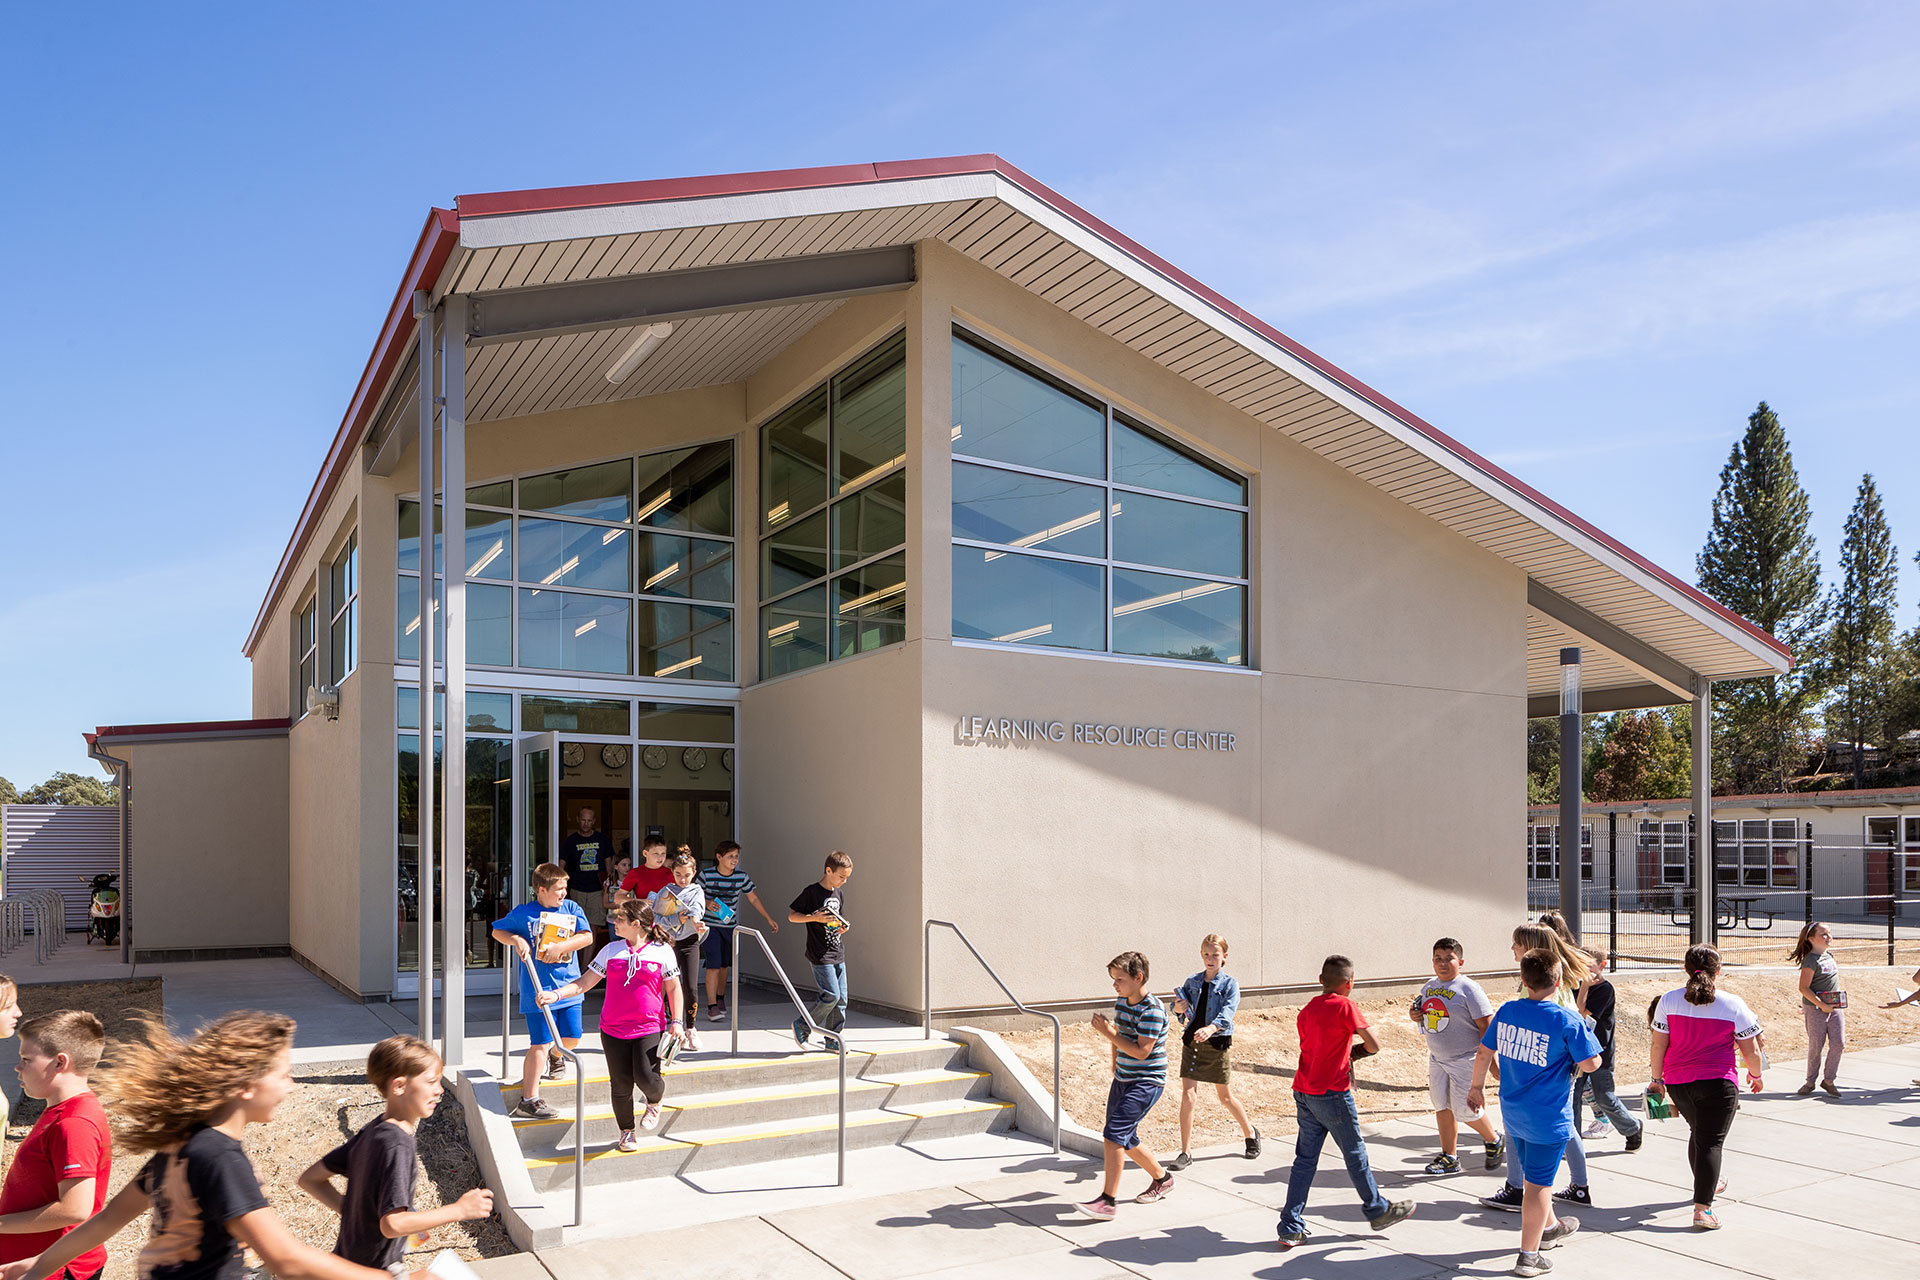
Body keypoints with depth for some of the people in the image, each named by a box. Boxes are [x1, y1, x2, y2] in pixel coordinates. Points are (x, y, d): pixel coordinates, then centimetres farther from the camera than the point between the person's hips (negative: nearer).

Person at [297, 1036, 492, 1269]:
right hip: (374, 1271, -9)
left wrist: (353, 1211, 6)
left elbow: (309, 1180, 9)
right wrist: (458, 1210, -23)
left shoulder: (371, 1133, 2)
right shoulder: (397, 1145, -24)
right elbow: (392, 1225, -30)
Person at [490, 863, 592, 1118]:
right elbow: (497, 931, 11)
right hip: (538, 988, -4)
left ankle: (556, 1055, 46)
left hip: (568, 985, 4)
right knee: (540, 1044, -6)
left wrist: (561, 947, -14)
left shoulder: (571, 908, 5)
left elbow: (587, 937, -1)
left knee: (571, 1037, 9)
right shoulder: (523, 913, -2)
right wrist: (516, 940, -8)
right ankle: (529, 1099, 3)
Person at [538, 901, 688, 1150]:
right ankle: (626, 1132, 27)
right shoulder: (611, 950, 5)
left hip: (649, 1029, -2)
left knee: (645, 1078, -15)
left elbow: (674, 988, 5)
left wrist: (676, 1021, -2)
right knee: (621, 1085, 4)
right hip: (613, 1029, 3)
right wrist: (556, 994, -8)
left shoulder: (662, 951, -1)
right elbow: (585, 982, 5)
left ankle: (655, 1102, 21)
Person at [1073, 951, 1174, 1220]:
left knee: (1114, 1134, -17)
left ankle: (1108, 1201, -13)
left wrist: (1108, 1033, -23)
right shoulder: (1121, 1002, 6)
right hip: (1122, 1079, 9)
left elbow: (1142, 1051, -24)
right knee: (1125, 1140, 15)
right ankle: (1162, 1179, 36)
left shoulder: (1152, 1010, -20)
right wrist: (1115, 1065, 19)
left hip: (1146, 1083, -9)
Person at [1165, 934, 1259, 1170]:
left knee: (1225, 1097, 12)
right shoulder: (1192, 982, 5)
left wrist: (1211, 1028, -40)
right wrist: (1178, 1009, -14)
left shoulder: (1230, 984, -6)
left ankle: (1250, 1133, 39)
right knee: (1187, 1095, -6)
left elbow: (1227, 1013, -21)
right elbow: (1178, 1008, 11)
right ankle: (1186, 1152, 1)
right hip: (1191, 1042, 3)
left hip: (1217, 1043, -2)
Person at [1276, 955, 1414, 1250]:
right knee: (1355, 1154, 12)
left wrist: (1346, 1051, 11)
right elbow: (1374, 1046, -11)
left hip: (1303, 1092, 6)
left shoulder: (1307, 1010, 11)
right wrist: (1359, 1048, 8)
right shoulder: (1345, 1006, -11)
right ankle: (1377, 1210, 31)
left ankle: (1291, 1228, 7)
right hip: (1332, 1093, -6)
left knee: (1305, 1159, 9)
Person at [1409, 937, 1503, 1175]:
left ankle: (1494, 1141, 25)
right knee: (1442, 1106, 9)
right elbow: (1426, 1013, 23)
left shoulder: (1469, 989, -15)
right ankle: (1449, 1158, 19)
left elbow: (1487, 1025, -16)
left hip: (1464, 1059, -7)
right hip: (1437, 1057, 7)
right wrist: (1414, 1014, -1)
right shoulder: (1430, 986, 7)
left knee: (1465, 1111, -2)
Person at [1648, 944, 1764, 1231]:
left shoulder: (1668, 1001, -2)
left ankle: (1707, 1184, 44)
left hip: (1678, 1083, 3)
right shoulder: (1733, 1004, -7)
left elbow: (1658, 1045, 0)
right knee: (1711, 1141, -3)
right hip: (1718, 1083, -3)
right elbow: (1751, 1051, -3)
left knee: (1699, 1132, 25)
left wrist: (1656, 1079, 11)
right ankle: (1702, 1208, -12)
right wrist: (1755, 1075, 17)